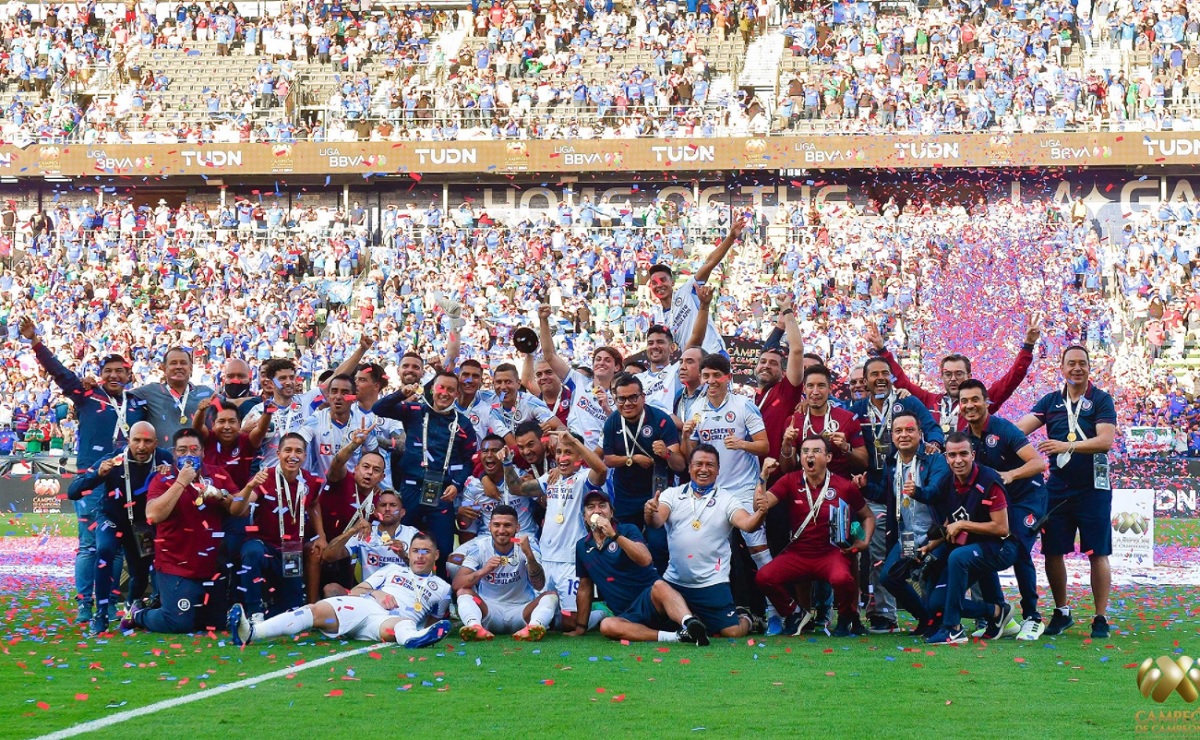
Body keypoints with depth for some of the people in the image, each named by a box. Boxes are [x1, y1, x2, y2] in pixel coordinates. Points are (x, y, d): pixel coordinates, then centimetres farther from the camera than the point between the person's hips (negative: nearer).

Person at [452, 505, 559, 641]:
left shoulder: (528, 544, -8)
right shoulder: (479, 547, -7)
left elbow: (539, 585, -20)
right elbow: (457, 584, -18)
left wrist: (530, 555, -37)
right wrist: (483, 571, -37)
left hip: (521, 612, 0)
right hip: (489, 611, 0)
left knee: (551, 596, -23)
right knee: (463, 592, -23)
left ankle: (533, 626, -53)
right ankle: (475, 627, -52)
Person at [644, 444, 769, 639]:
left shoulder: (728, 499, 1)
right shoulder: (673, 494, 5)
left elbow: (747, 524, -14)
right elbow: (656, 522, -10)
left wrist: (760, 514, -36)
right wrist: (650, 513, -34)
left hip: (711, 583, -2)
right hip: (673, 581, 3)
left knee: (733, 631, -11)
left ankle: (743, 617, 26)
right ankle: (691, 621, 33)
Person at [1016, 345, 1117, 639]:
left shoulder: (1101, 400, -2)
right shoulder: (1050, 401, 8)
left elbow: (1105, 440, -15)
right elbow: (1021, 428, -3)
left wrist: (1066, 446, -23)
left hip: (1093, 489, -4)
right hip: (1057, 489, 4)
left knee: (1098, 554, -2)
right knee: (1052, 552, 7)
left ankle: (1101, 619, 6)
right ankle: (1062, 613, 22)